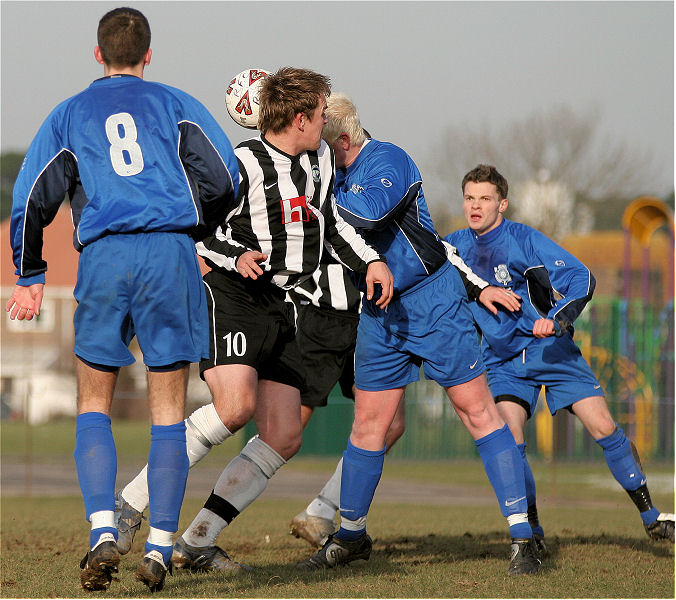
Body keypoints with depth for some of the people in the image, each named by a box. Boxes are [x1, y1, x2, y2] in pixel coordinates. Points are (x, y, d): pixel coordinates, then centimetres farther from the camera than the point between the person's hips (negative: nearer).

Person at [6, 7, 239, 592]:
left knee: (94, 405, 11)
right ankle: (159, 548, 0)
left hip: (103, 258, 0)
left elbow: (31, 200, 11)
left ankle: (103, 533, -7)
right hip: (170, 252, 0)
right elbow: (223, 180, 3)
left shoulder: (68, 115, 17)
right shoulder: (176, 104, 15)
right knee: (168, 410, 6)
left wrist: (31, 278, 20)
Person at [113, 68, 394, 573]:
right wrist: (237, 256, -23)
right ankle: (132, 502, -22)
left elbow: (330, 219, 26)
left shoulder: (320, 157, 12)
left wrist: (371, 261, 13)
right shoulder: (242, 166, -13)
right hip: (232, 298, -8)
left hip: (282, 309, 8)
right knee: (236, 404, -30)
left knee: (283, 438, -2)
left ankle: (195, 544, 0)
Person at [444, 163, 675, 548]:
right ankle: (531, 532, -2)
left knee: (604, 429, -10)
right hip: (503, 361, 3)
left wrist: (557, 320, -34)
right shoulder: (457, 246, 1)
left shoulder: (523, 239, -13)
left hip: (550, 349, -3)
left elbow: (582, 278, -19)